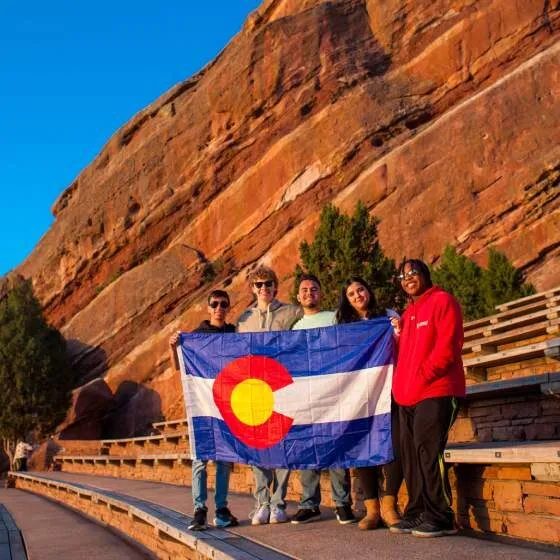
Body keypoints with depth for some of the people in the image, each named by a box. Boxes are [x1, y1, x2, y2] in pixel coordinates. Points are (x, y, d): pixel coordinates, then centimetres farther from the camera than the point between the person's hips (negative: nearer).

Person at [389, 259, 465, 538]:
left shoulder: (442, 301, -2)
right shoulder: (407, 313, 22)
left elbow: (448, 346, -12)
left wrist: (423, 375, -16)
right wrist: (401, 384, 8)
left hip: (436, 391, -8)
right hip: (408, 396, 8)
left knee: (428, 450, -12)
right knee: (411, 453, 6)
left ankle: (441, 517, -4)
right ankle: (417, 513, 14)